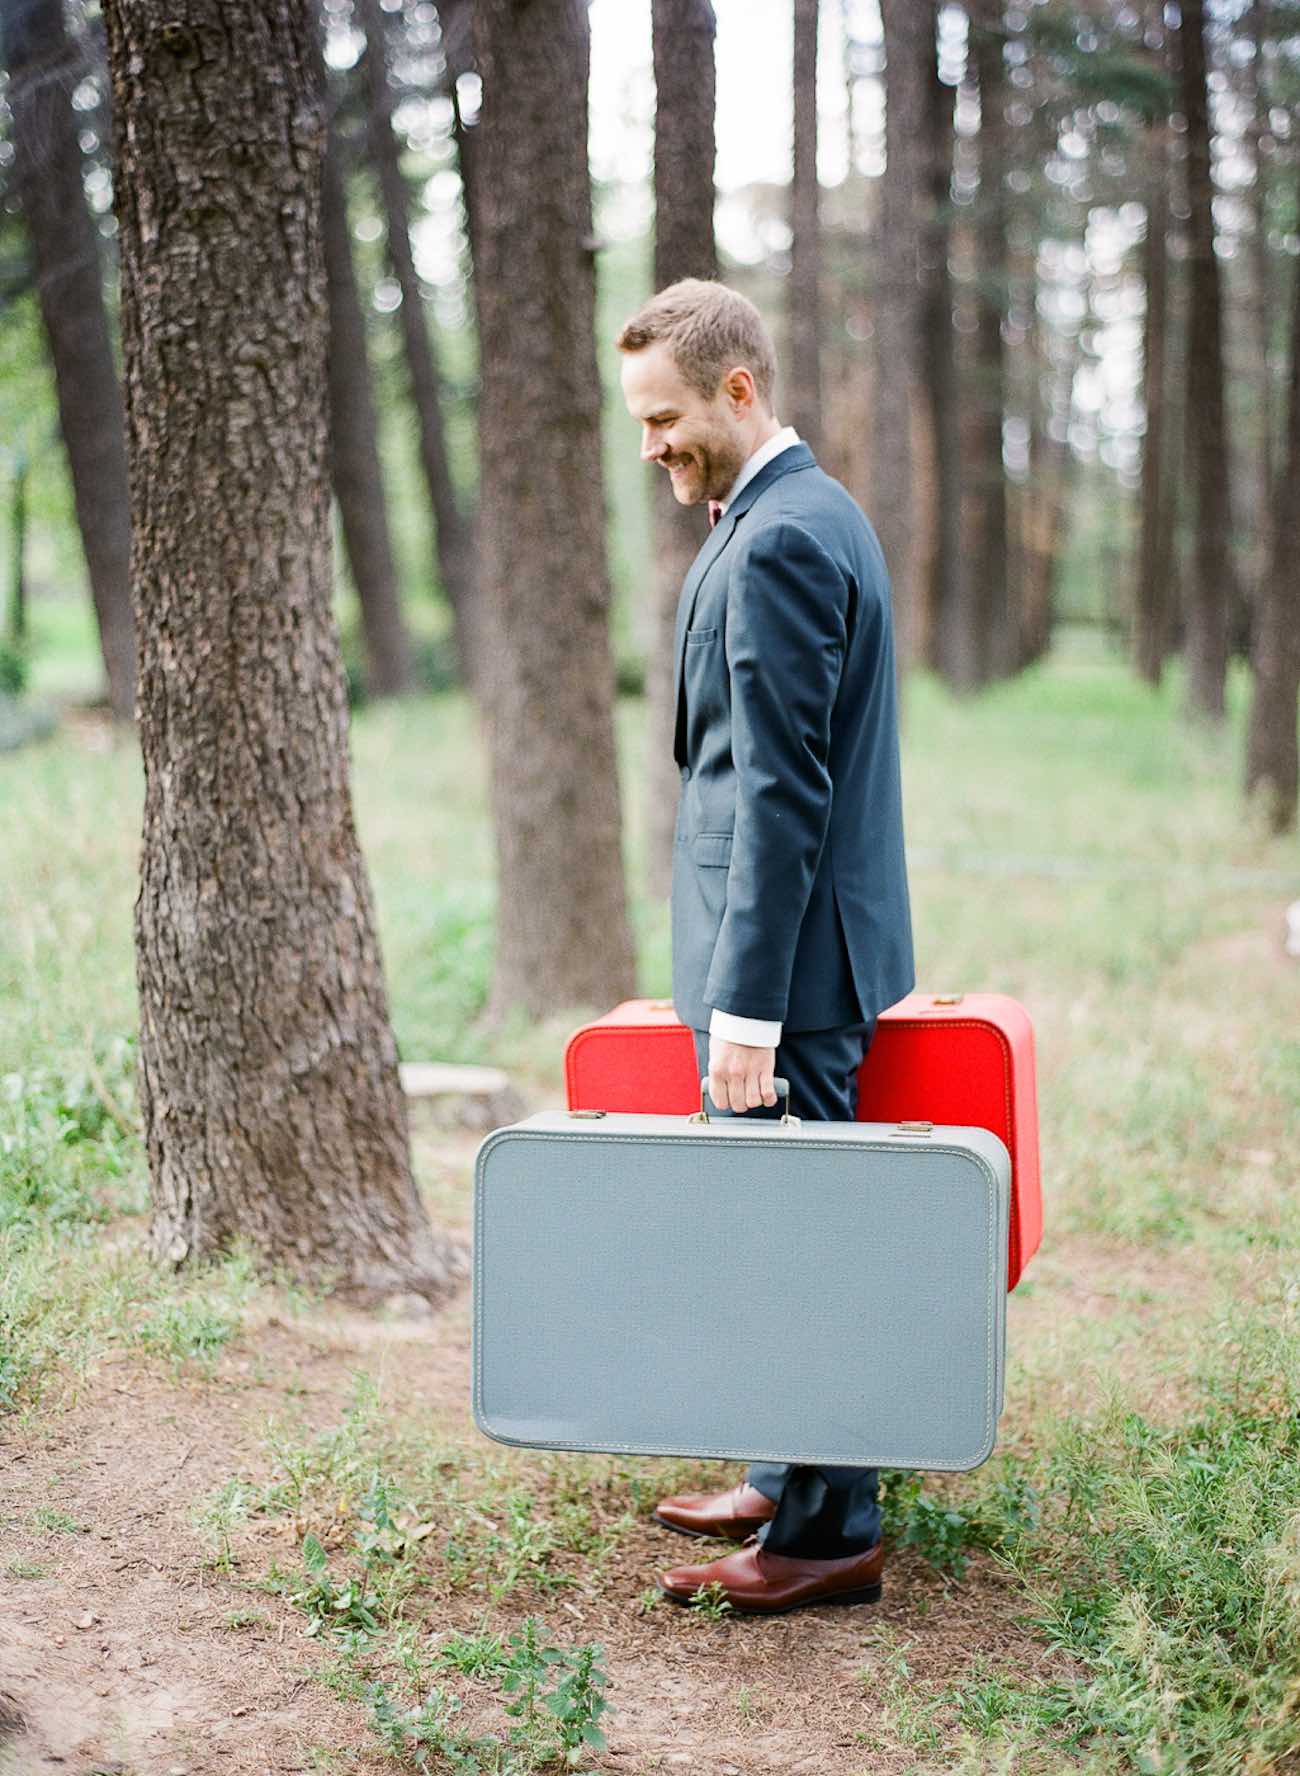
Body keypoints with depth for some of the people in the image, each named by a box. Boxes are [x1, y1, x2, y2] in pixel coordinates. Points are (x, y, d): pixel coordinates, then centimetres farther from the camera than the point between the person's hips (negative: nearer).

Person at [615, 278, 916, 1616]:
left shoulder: (779, 541, -17)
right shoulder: (807, 513, 16)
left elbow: (782, 790, -22)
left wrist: (746, 1004, -22)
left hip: (791, 955, -10)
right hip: (803, 949, 10)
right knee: (789, 1221, 17)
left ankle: (828, 1534, 6)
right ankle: (789, 1481, 28)